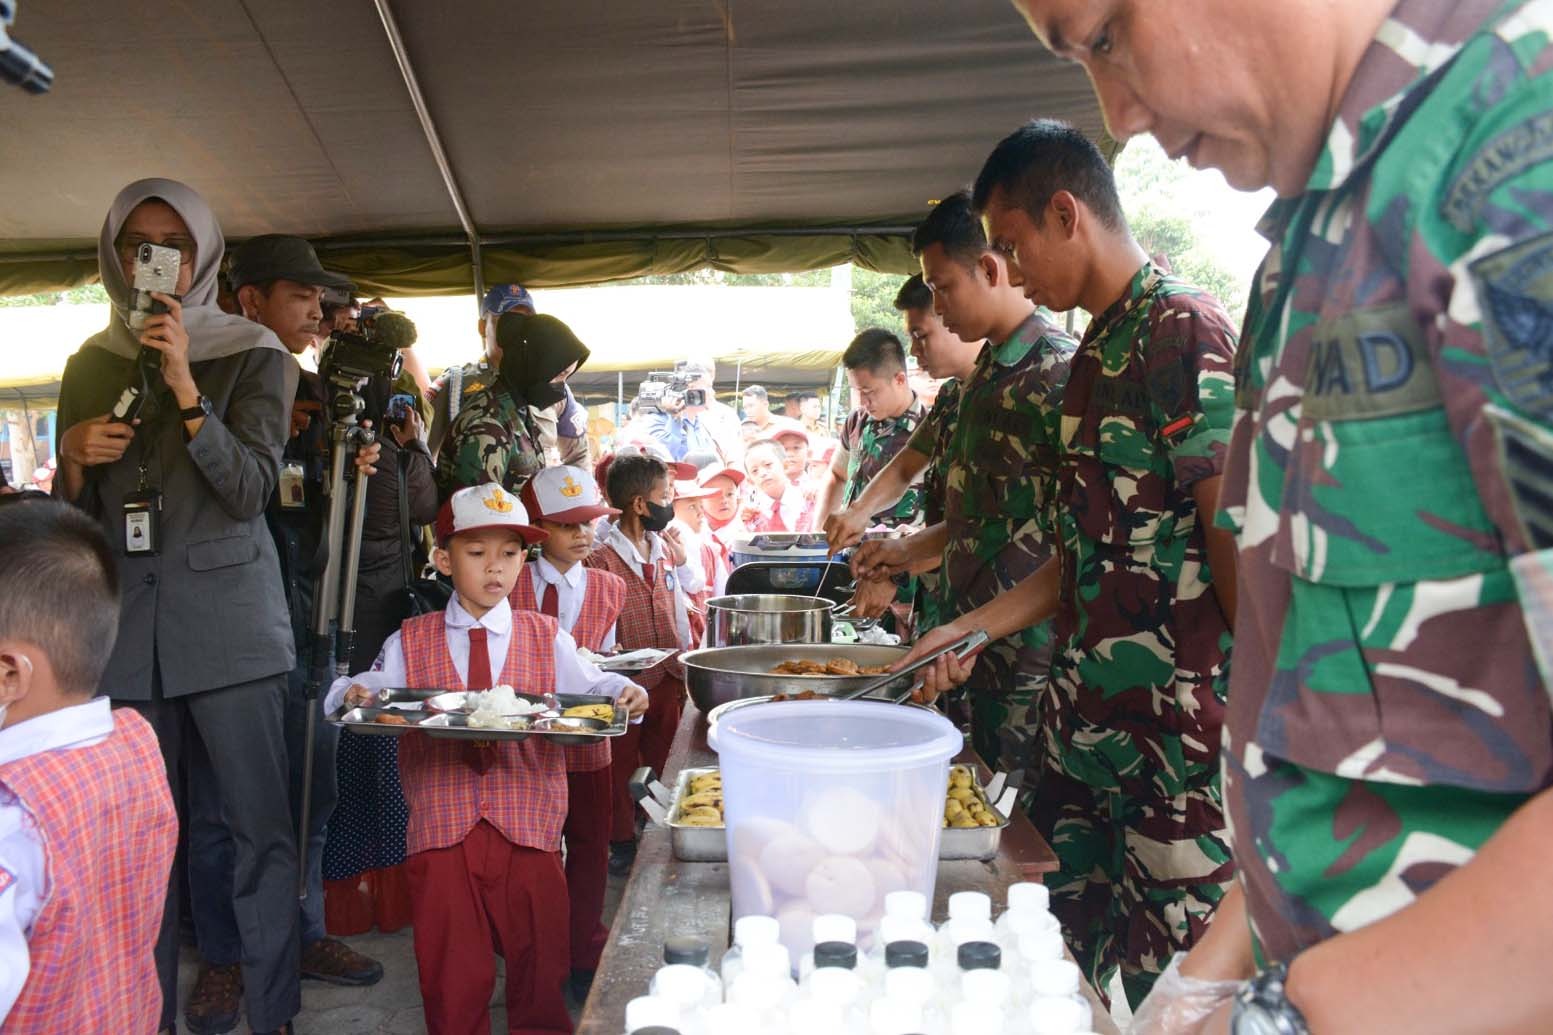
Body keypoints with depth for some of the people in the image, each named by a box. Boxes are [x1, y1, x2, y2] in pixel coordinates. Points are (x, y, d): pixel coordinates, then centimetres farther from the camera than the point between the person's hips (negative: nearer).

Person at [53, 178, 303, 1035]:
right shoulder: (90, 365, 12)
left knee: (259, 825, -2)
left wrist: (186, 390, -19)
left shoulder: (252, 356, 1)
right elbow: (71, 512, 15)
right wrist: (76, 457, -7)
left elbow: (251, 488, -10)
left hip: (229, 619, -3)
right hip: (124, 620, 4)